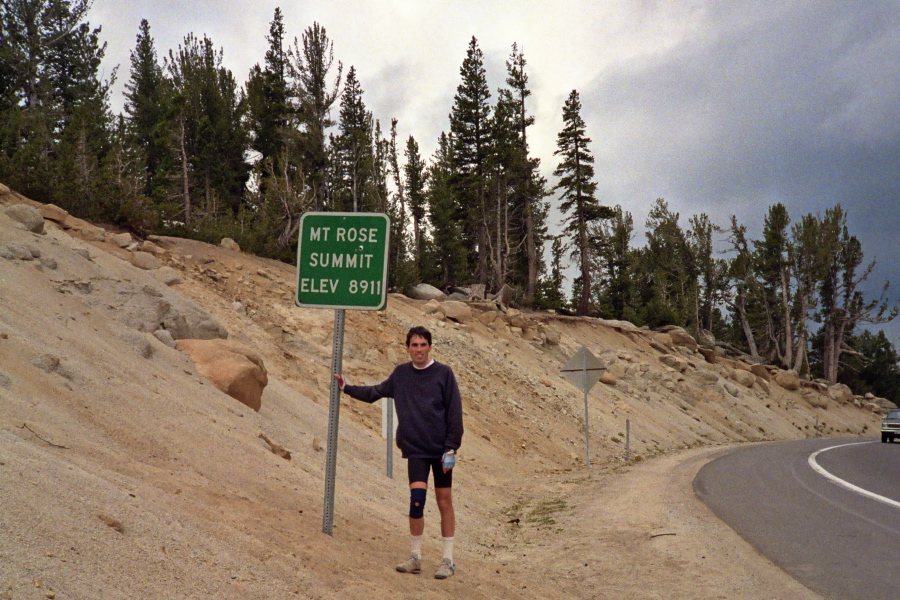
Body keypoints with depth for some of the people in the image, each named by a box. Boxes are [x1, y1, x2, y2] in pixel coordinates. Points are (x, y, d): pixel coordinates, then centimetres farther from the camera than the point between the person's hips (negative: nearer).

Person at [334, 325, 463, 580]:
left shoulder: (443, 373, -3)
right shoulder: (401, 374, 7)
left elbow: (455, 413, -4)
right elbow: (375, 392, 23)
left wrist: (451, 447, -9)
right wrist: (346, 388, 20)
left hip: (440, 449, -2)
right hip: (415, 449, 2)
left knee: (444, 501, 4)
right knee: (417, 497, -9)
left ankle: (448, 559, 13)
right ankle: (415, 557, 5)